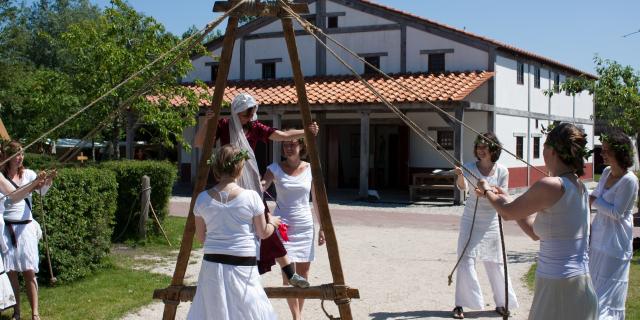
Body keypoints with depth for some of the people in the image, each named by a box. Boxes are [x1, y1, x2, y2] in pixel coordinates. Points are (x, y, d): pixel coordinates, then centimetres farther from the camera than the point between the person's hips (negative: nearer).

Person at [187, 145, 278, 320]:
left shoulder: (203, 198, -2)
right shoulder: (251, 197, -10)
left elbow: (200, 237, 8)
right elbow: (263, 233, 0)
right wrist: (273, 222, 21)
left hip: (212, 265, 3)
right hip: (243, 266, -3)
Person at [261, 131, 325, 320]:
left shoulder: (310, 169, 3)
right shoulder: (275, 169, -2)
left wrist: (322, 227, 7)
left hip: (305, 226, 2)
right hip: (283, 225, -2)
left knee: (303, 273, 6)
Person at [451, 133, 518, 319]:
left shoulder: (502, 171, -4)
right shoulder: (470, 167, -7)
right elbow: (462, 187, -25)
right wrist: (460, 176, -48)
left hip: (491, 222, 1)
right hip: (470, 220, -1)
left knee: (495, 262, 9)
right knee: (466, 260, -6)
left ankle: (502, 302, 25)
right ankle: (461, 304, 0)